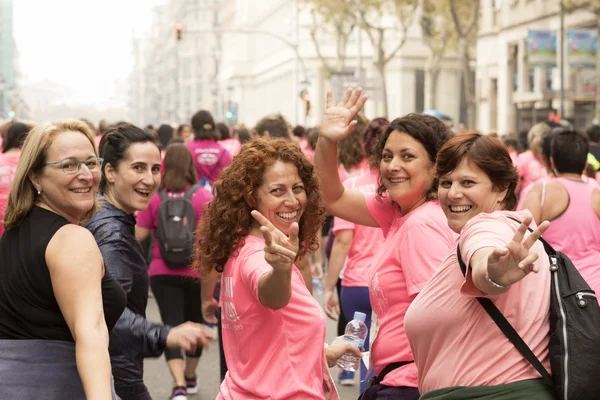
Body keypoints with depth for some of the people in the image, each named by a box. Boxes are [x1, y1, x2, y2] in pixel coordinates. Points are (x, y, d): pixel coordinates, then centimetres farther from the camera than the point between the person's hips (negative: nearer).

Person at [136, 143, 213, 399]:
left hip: (162, 273, -1)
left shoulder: (153, 197, -5)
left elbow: (139, 234, -5)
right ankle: (190, 379, 37)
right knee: (194, 325, 20)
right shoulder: (204, 196, -6)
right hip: (197, 271, 1)